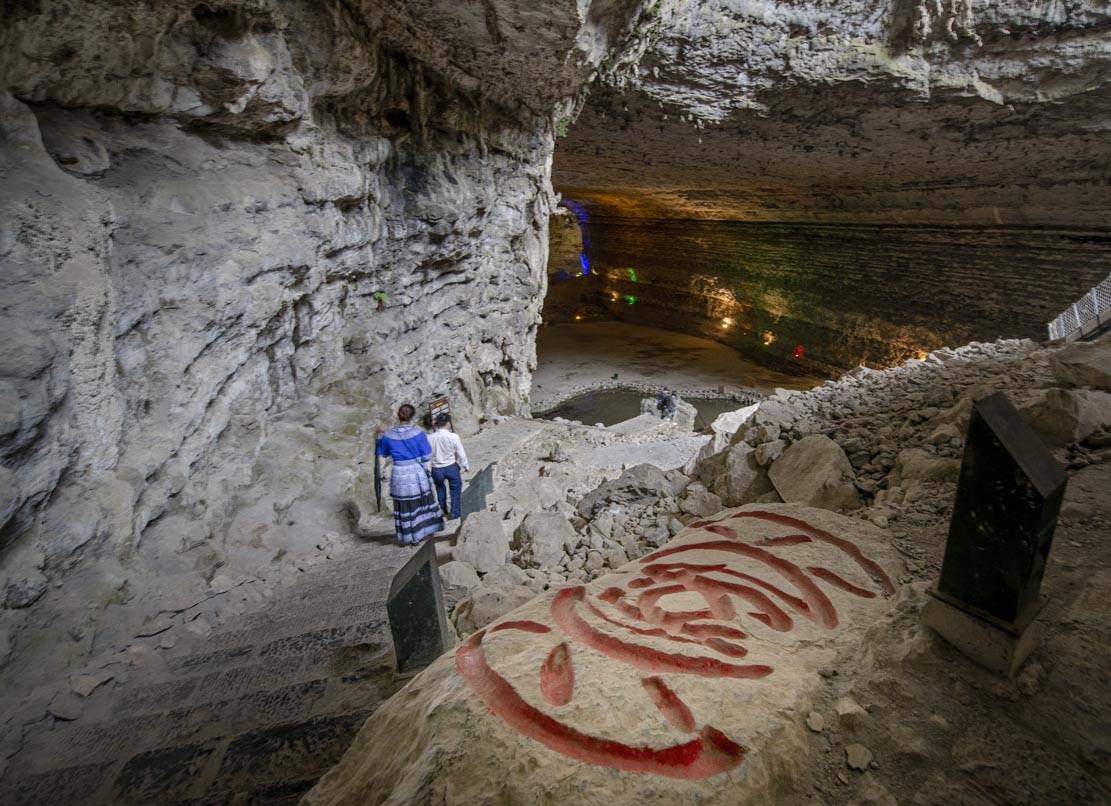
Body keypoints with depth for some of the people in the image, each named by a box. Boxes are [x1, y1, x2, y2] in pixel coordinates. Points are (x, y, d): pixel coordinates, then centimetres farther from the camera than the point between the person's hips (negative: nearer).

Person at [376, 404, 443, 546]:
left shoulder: (388, 435, -6)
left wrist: (380, 437, 22)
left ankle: (411, 538, 24)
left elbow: (383, 455, 10)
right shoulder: (418, 433, -12)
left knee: (405, 507, 14)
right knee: (422, 502, 19)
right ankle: (428, 531, 31)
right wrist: (429, 473, 5)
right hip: (417, 473, -1)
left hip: (400, 475, 1)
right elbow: (427, 458, -9)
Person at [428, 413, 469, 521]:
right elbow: (461, 454, -8)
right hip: (451, 467, -2)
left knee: (440, 488, 26)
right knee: (455, 488, 18)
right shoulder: (453, 437, -17)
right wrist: (466, 466, 9)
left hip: (436, 469, 2)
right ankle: (454, 512, 21)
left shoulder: (430, 438, -12)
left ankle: (443, 511, 39)